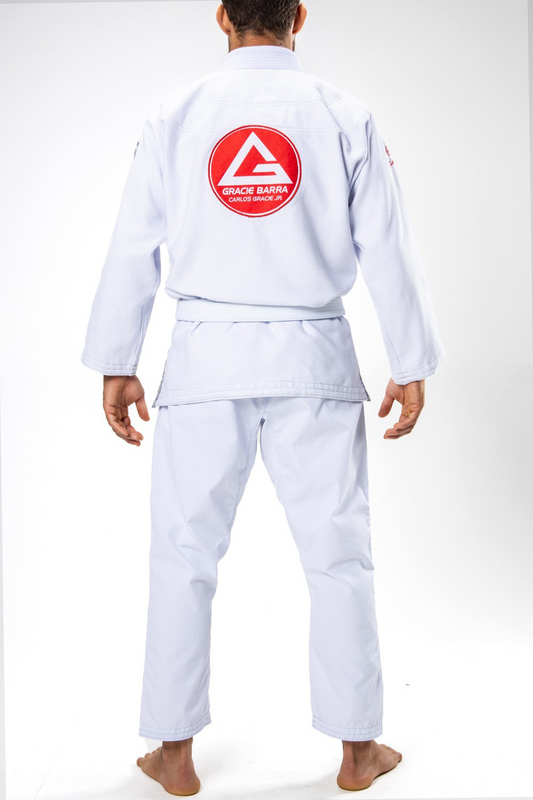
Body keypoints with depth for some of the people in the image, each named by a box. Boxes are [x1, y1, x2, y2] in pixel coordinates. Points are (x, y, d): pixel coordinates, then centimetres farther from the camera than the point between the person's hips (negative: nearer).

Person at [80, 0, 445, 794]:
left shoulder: (175, 117, 2)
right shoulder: (344, 116, 0)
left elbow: (132, 252, 3)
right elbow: (389, 250, -1)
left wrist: (116, 366, 11)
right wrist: (413, 366, 7)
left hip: (206, 357, 1)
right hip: (313, 357, 0)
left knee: (185, 555, 12)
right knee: (338, 555, 11)